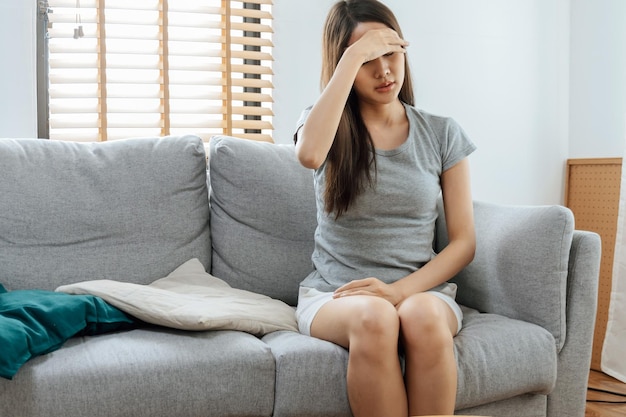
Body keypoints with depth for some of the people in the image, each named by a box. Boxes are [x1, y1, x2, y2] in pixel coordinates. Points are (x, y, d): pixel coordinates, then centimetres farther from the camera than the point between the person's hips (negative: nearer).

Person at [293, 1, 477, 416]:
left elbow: (464, 242, 3)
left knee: (422, 316, -34)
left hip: (421, 290, 1)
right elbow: (309, 154, -24)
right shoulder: (327, 124, 4)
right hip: (334, 295, 0)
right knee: (374, 318, -35)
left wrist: (401, 291, -14)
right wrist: (353, 57, -18)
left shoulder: (442, 134, 6)